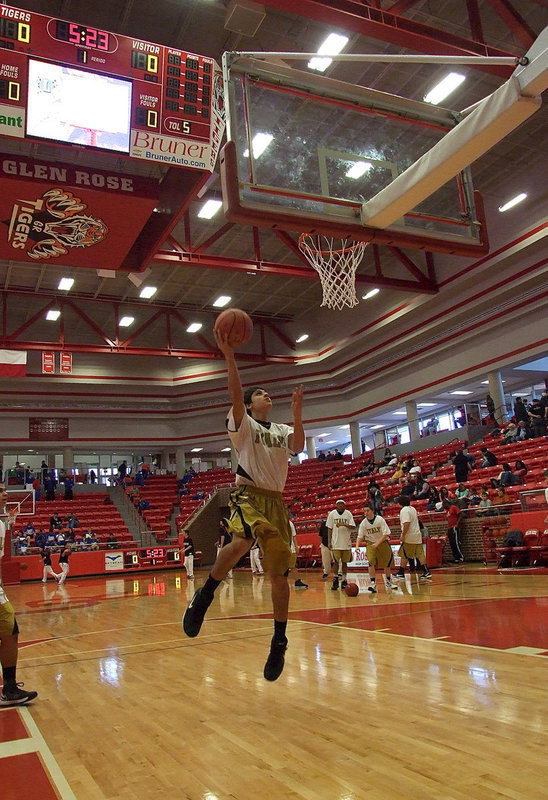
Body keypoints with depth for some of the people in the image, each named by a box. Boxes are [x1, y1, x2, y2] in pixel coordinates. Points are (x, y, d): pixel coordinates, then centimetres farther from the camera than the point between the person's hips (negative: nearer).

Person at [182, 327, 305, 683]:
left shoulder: (282, 430, 17)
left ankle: (280, 642, 15)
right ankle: (204, 596, -15)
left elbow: (298, 447, -3)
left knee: (279, 574, 2)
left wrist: (297, 415, -15)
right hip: (248, 495, -4)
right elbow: (235, 396, -15)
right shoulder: (243, 424, 4)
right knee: (243, 540, -37)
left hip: (276, 500, 5)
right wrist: (229, 356, -25)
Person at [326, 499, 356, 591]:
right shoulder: (332, 514, 0)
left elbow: (353, 527, -6)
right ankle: (335, 580, 9)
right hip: (336, 543, -1)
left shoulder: (348, 514, 0)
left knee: (344, 562, 7)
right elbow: (329, 528, 3)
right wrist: (329, 542, -2)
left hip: (346, 542, 1)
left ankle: (344, 580, 16)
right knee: (336, 562, -1)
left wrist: (343, 524, -22)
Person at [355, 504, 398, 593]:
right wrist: (357, 546, -20)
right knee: (371, 561, -22)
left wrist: (377, 543, -26)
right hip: (371, 543, 0)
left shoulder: (380, 520, -17)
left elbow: (386, 534, -17)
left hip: (383, 542, 0)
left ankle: (388, 582, 32)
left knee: (387, 563, 9)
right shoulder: (363, 523, -9)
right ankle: (372, 583, -19)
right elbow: (360, 536, -3)